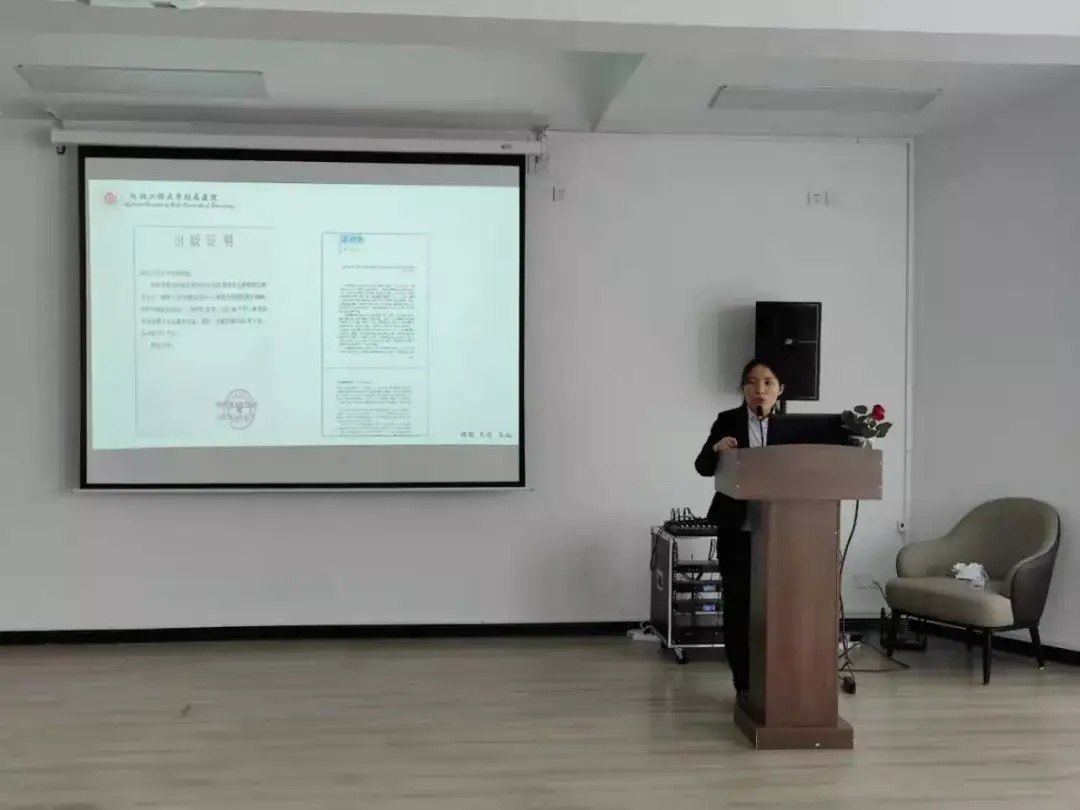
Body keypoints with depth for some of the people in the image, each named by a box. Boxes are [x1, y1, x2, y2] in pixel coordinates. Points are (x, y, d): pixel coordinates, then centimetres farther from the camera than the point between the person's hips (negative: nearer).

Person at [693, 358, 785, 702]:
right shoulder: (727, 421, 1)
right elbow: (703, 467, -5)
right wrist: (717, 448, -25)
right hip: (736, 528, 0)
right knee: (738, 604, 4)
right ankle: (743, 684, 13)